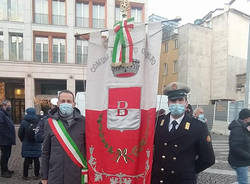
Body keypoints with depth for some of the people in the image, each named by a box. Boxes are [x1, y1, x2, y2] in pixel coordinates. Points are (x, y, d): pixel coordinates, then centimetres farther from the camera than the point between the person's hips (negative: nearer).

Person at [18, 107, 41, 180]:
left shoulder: (24, 121, -8)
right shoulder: (38, 121, -7)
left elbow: (20, 134, -4)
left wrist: (23, 140, 12)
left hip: (26, 144, 0)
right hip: (36, 144, 1)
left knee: (27, 159, 10)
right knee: (36, 159, 8)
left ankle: (25, 175, 19)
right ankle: (36, 175, 16)